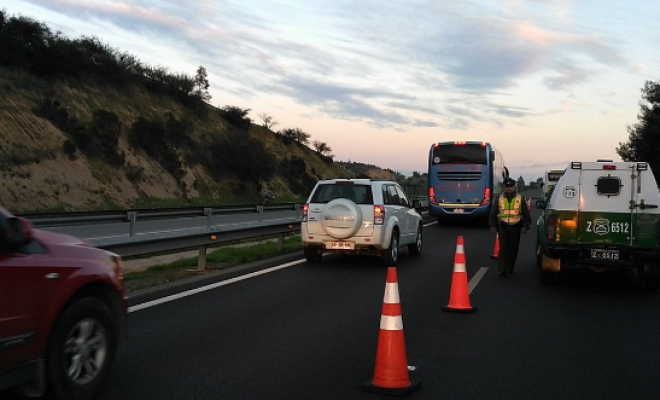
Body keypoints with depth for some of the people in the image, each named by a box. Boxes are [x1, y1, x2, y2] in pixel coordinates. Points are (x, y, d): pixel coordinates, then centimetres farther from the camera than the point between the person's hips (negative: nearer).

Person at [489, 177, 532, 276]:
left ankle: (510, 268, 19)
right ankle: (501, 269, -5)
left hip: (515, 227, 1)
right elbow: (493, 214, 13)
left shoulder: (520, 199, 6)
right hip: (503, 227, -1)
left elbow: (526, 214, 9)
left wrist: (525, 226, 1)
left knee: (513, 248, 6)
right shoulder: (499, 199, 8)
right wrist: (493, 225, 8)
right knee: (503, 248, -6)